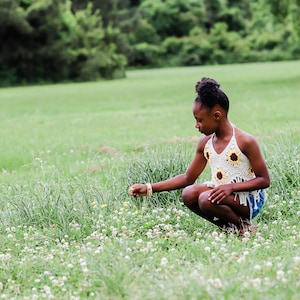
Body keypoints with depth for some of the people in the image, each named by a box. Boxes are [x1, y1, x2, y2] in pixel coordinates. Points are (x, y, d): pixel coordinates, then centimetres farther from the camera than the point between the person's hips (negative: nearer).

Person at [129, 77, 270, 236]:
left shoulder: (245, 141, -15)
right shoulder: (205, 143, 4)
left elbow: (264, 180, -14)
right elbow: (187, 178, 11)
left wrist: (231, 187, -27)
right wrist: (150, 188, 3)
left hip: (250, 199, -7)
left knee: (207, 200, -31)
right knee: (189, 194, -18)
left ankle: (244, 227, -6)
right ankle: (228, 227, -1)